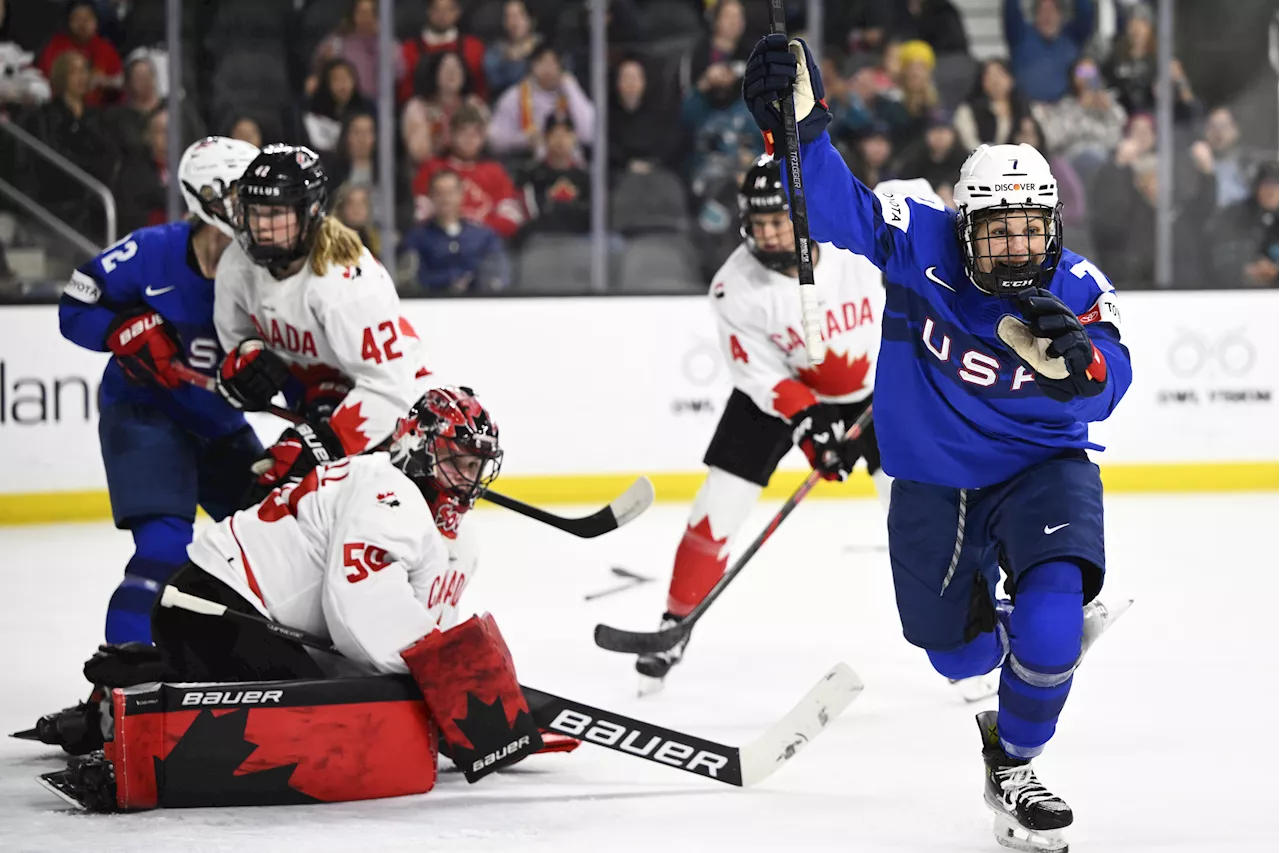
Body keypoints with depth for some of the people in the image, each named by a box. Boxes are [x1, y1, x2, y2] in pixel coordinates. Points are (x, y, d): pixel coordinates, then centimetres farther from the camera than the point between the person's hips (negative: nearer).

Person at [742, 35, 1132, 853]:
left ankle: (1013, 764, 0)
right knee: (959, 654, 18)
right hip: (933, 487, 2)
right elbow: (839, 208, -25)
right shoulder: (923, 243, -17)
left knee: (1047, 621, -28)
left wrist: (1073, 360, -55)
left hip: (1040, 471, -2)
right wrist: (800, 128, -43)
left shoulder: (1076, 288, -19)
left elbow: (1107, 384, -32)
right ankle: (1066, 621, 53)